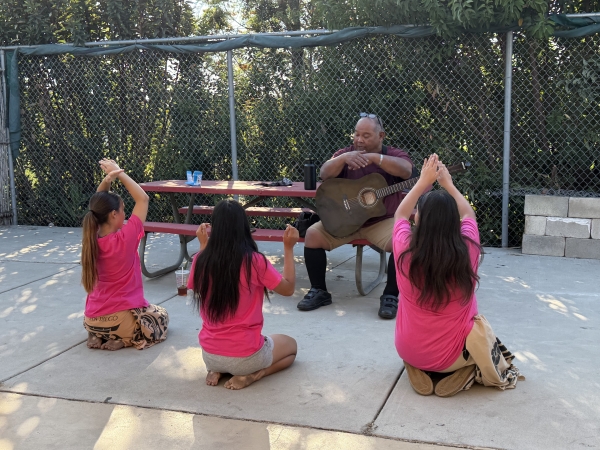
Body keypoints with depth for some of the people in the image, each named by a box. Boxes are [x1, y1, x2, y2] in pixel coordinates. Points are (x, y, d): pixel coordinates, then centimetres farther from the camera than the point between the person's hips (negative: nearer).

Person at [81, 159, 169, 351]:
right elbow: (143, 199, -10)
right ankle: (124, 339, -1)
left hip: (92, 321, 6)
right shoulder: (125, 239, -20)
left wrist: (107, 179, -9)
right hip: (121, 320, -6)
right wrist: (120, 173, -5)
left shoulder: (91, 240, -5)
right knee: (161, 316, 24)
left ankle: (101, 336, 10)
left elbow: (98, 203, 8)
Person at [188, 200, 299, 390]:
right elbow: (288, 288, -4)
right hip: (245, 356, -5)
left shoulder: (201, 261, -8)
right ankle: (251, 374, -1)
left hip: (209, 355, 5)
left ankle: (216, 370, 9)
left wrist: (203, 245, 16)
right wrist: (288, 248, 2)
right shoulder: (254, 261, -19)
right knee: (291, 345, 25)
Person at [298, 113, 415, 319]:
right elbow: (324, 174, -12)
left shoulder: (394, 155, -2)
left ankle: (391, 296, -15)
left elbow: (406, 170, -26)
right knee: (312, 234, -17)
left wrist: (373, 157, -34)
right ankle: (319, 291, -3)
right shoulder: (345, 154, 6)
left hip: (382, 220, -2)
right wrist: (343, 158, -31)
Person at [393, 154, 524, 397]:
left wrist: (423, 182, 11)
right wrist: (448, 184, 15)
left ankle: (419, 369, 11)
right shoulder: (467, 251, -19)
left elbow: (400, 214, 4)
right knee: (482, 328, 28)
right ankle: (470, 371, 4)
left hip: (409, 351, 2)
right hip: (451, 355, -1)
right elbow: (468, 214, 5)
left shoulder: (405, 250, -19)